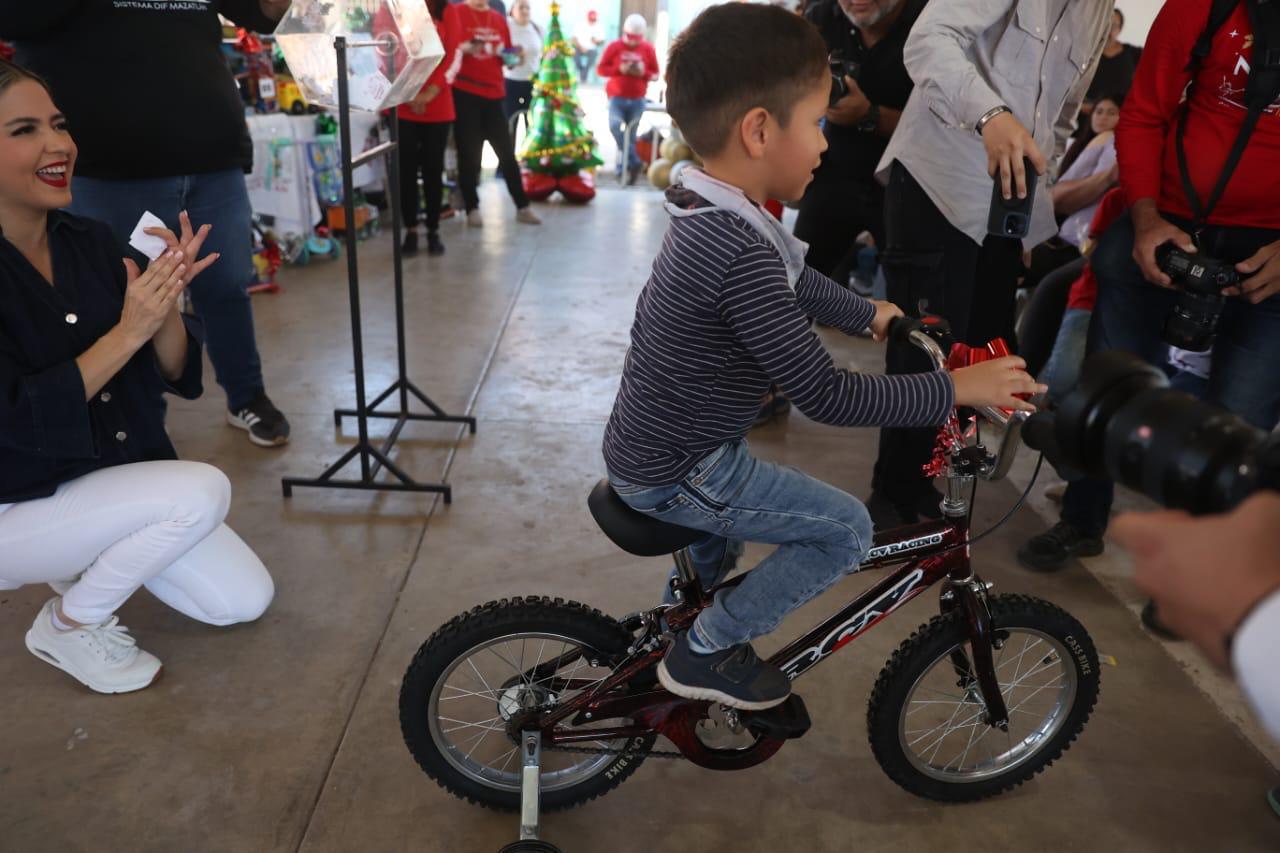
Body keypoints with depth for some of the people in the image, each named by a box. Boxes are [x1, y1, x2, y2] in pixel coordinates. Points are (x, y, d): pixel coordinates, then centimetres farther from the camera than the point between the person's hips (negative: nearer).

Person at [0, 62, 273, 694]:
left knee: (245, 600, 0)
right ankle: (66, 626, -3)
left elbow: (174, 375, -4)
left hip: (119, 477, 6)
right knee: (202, 492, -28)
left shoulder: (91, 242, -3)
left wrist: (166, 303, -23)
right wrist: (128, 330, -32)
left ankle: (93, 557, 21)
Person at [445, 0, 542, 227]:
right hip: (464, 93, -4)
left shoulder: (499, 18, 11)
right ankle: (472, 208, 11)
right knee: (469, 154, 2)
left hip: (494, 93, 4)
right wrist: (466, 47, -27)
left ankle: (522, 207, 11)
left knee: (507, 152, 5)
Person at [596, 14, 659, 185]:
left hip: (638, 100, 1)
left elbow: (655, 74, 8)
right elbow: (600, 69, -1)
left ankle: (622, 169, 15)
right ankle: (634, 162, -20)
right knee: (615, 126, -24)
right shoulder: (614, 46, 0)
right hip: (617, 97, -1)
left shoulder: (648, 49, 4)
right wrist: (619, 69, -16)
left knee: (630, 134, 4)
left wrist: (643, 73, -14)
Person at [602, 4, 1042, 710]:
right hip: (675, 478, -9)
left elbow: (792, 282, 20)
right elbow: (825, 396, -27)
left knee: (746, 484, 35)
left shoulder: (708, 217, 1)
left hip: (647, 448, 10)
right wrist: (956, 387, -18)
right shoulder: (743, 253, -29)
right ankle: (704, 652, 8)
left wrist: (868, 314, 31)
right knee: (847, 530, -4)